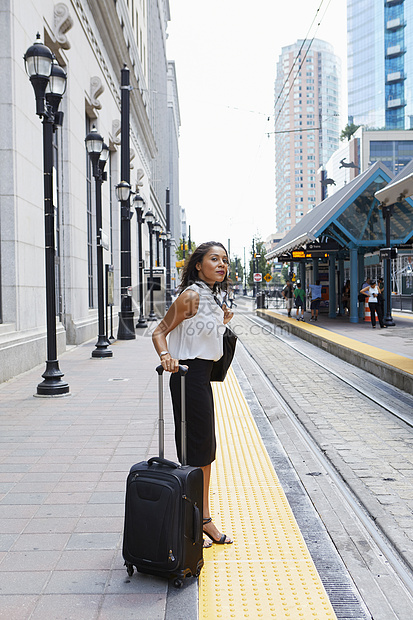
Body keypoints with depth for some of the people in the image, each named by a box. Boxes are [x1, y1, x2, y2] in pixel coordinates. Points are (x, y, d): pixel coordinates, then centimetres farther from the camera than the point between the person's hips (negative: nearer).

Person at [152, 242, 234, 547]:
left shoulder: (212, 297, 13)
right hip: (189, 376, -10)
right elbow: (160, 332, -14)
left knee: (206, 449, 15)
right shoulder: (191, 296, -14)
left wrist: (222, 321, 14)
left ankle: (204, 519, 28)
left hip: (202, 376, 10)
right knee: (195, 450, -1)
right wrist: (166, 356, -31)